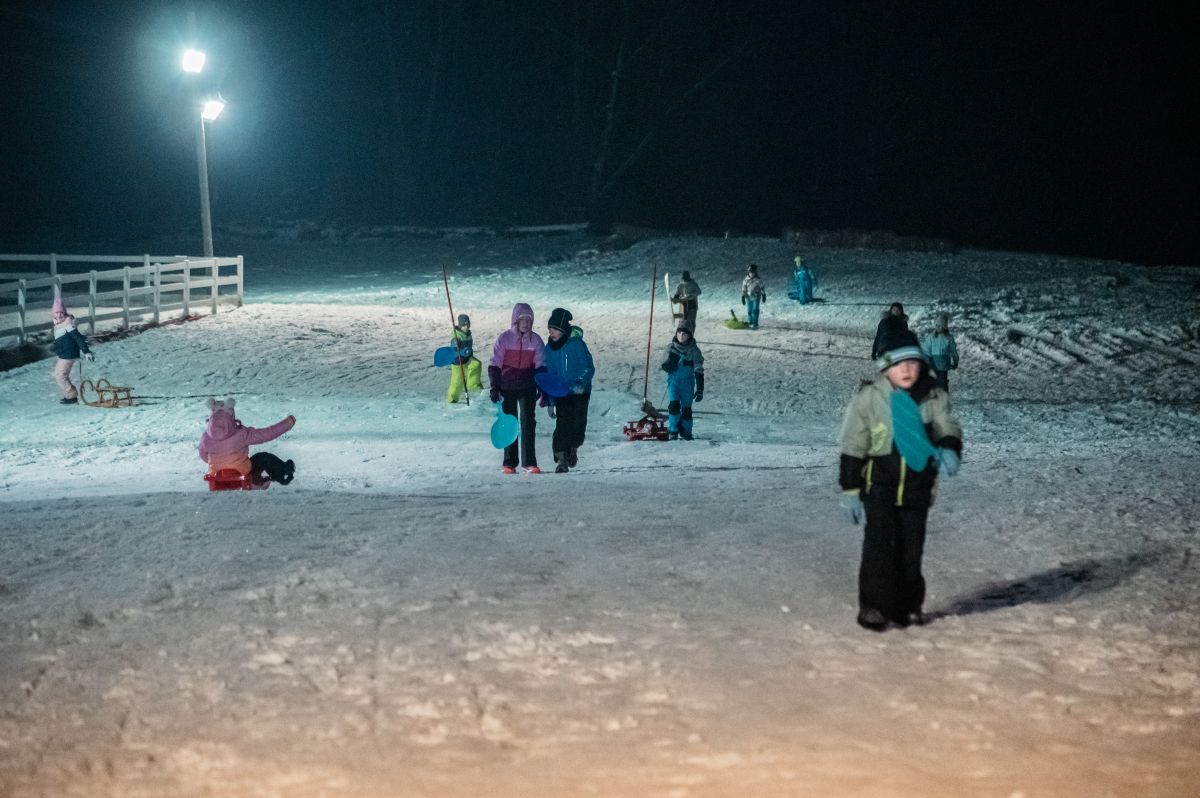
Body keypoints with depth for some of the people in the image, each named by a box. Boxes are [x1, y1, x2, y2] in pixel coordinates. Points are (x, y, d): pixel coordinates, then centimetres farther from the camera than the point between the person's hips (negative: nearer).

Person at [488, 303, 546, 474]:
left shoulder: (535, 340, 2)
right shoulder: (504, 338, -3)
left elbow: (540, 365, 5)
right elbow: (494, 365, -1)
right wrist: (494, 387, -7)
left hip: (528, 388, 0)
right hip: (507, 388, 0)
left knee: (528, 423, -6)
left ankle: (529, 463, -5)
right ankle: (509, 463, 10)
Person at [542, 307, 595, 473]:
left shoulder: (577, 344, -12)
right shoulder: (550, 348, 1)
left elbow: (589, 368, -10)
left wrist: (582, 382, -30)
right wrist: (549, 401, 6)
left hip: (580, 392, -2)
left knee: (579, 424, 2)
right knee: (562, 425, -10)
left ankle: (573, 447, 32)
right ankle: (561, 460, -7)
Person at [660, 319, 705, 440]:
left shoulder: (694, 351, -3)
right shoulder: (670, 348, 2)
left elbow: (699, 371, -3)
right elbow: (664, 366, 12)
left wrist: (700, 389, -7)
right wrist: (667, 366, -13)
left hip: (688, 383, -1)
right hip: (673, 381, 1)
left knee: (686, 408, 2)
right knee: (674, 405, -13)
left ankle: (686, 431, 19)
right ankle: (673, 430, 0)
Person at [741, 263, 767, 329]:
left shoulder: (758, 279, -12)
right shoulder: (745, 279, -4)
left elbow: (762, 287, -2)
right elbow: (744, 289, 3)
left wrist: (764, 295, 2)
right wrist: (743, 297, 2)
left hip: (756, 297, -3)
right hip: (748, 297, 3)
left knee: (755, 310, -9)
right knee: (749, 311, 8)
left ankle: (755, 324, -6)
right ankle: (750, 322, 24)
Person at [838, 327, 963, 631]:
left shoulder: (933, 397, -2)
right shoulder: (868, 398, -9)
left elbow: (949, 429, -3)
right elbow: (853, 448, -5)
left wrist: (949, 450, -28)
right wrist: (850, 490, -5)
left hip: (917, 486, 3)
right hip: (879, 484, -3)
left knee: (911, 550, 10)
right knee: (879, 546, -9)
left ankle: (907, 606, 24)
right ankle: (873, 608, 1)